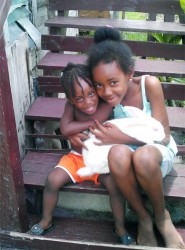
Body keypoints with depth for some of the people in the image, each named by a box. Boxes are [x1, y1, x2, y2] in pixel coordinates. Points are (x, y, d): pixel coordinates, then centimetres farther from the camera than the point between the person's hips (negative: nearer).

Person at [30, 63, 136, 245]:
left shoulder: (106, 106, -21)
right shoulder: (70, 105, -13)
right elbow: (65, 129, -24)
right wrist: (91, 123, -22)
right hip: (76, 157, 3)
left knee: (114, 184, -27)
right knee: (53, 180, -16)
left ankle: (120, 228, -1)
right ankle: (46, 220, 12)